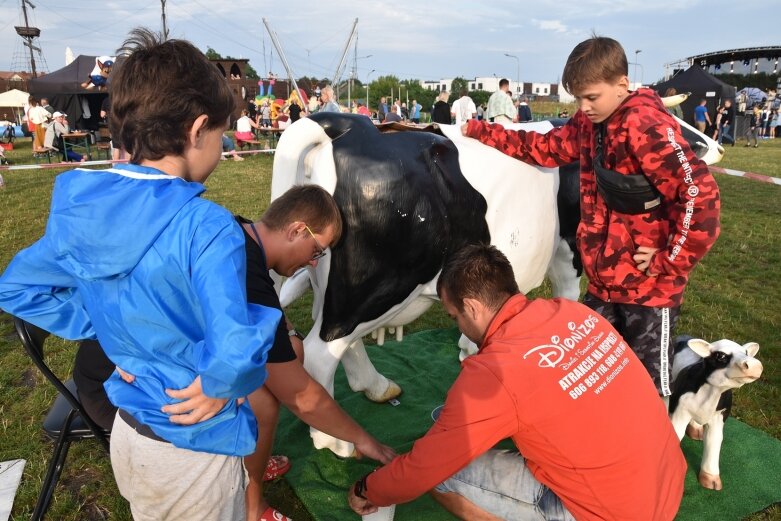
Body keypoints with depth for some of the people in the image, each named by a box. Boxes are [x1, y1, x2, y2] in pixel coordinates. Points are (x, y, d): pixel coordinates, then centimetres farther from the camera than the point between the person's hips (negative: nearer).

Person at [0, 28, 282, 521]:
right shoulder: (207, 227, -30)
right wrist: (220, 384, -18)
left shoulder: (81, 208, -9)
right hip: (195, 448, -5)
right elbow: (236, 352, -39)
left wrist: (111, 331, 1)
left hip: (127, 433, 6)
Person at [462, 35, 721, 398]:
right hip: (604, 280, 8)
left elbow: (700, 194, -25)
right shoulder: (590, 122, 6)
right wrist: (479, 132, 8)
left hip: (649, 285, -7)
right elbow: (544, 148, 15)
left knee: (647, 382, 9)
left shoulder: (648, 126, -19)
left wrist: (669, 262, -18)